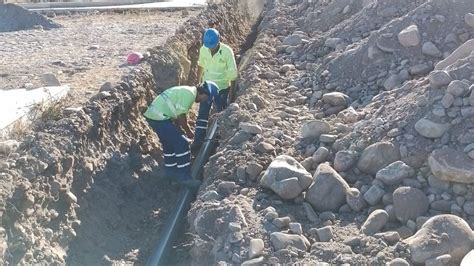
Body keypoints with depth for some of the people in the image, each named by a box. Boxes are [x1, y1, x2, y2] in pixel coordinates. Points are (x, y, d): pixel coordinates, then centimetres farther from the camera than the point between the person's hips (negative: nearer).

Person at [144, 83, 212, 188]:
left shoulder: (186, 91, 18)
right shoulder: (190, 94, -14)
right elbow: (181, 116, -15)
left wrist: (180, 131, 19)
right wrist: (188, 132, -1)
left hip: (152, 114, 10)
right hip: (159, 117, -10)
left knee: (170, 143, 23)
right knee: (182, 144, -7)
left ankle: (170, 171, 35)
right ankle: (184, 176, 0)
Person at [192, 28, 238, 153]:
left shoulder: (227, 51, -20)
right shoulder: (203, 49, -9)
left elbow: (233, 72, -13)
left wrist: (232, 90, -10)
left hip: (222, 88, -3)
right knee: (202, 114, 2)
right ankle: (198, 141, 6)